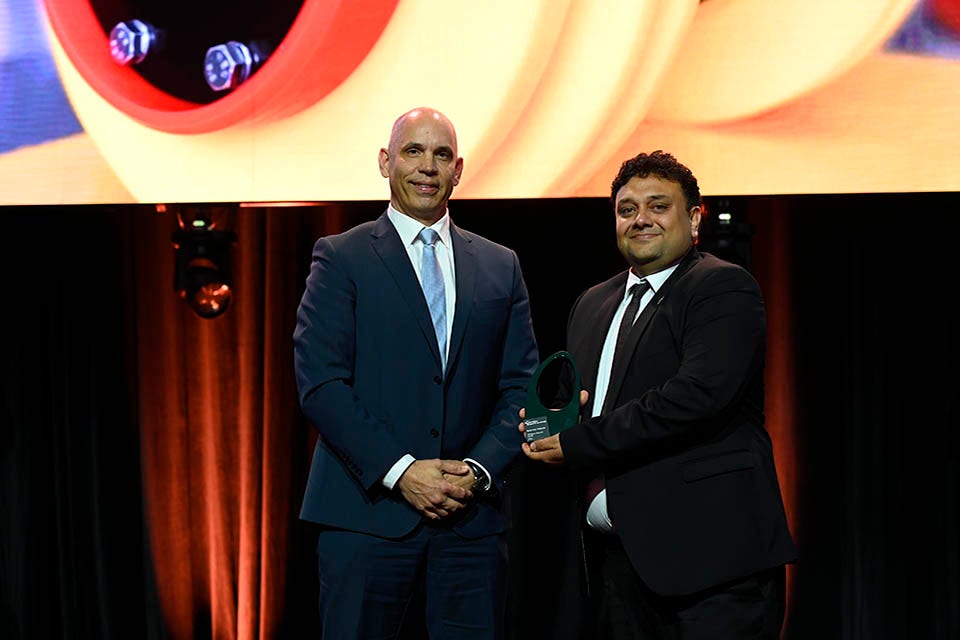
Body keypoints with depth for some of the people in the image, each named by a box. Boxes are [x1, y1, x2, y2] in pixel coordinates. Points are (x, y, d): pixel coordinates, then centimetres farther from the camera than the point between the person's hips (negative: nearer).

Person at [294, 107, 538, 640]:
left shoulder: (500, 268, 14)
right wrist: (398, 471, -13)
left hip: (470, 516, 3)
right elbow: (320, 385, -6)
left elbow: (520, 386, 10)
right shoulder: (341, 258, 3)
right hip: (368, 511, -3)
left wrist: (478, 471, -6)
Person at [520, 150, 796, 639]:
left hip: (706, 552, -7)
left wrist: (577, 444, -14)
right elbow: (579, 399, 26)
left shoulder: (723, 287, -5)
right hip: (613, 557, 7)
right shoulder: (592, 304, 19)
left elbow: (698, 395, -19)